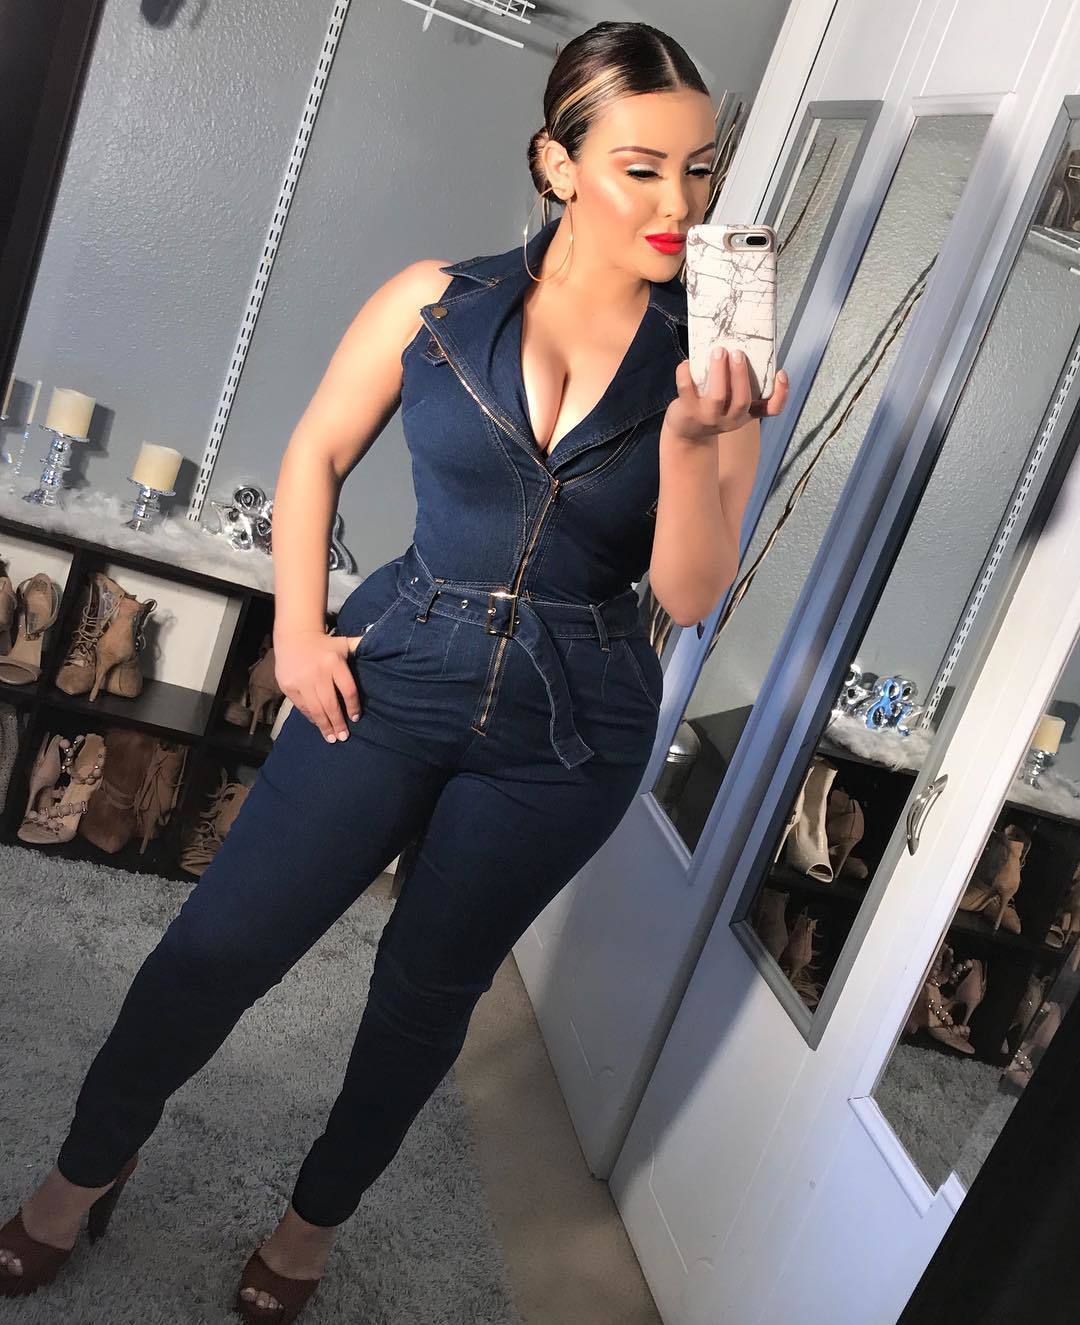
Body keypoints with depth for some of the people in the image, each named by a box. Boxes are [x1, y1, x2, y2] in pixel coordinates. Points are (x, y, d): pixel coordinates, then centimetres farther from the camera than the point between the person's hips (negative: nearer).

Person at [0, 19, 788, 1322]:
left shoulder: (713, 361, -4)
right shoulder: (435, 302, -4)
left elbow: (691, 596, -8)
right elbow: (314, 456, 6)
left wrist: (691, 437, -23)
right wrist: (297, 629, -2)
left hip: (570, 730, 1)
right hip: (396, 672, 0)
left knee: (427, 986, 15)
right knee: (218, 944, 3)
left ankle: (314, 1219, 43)